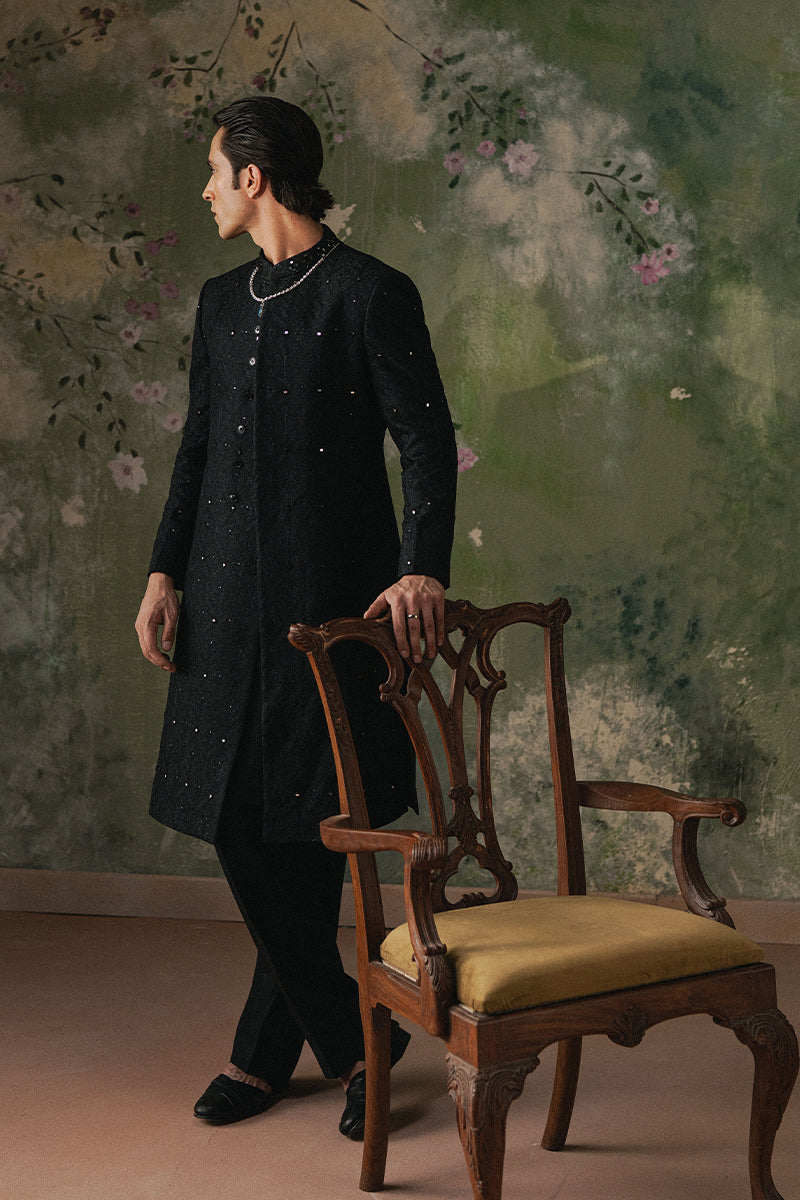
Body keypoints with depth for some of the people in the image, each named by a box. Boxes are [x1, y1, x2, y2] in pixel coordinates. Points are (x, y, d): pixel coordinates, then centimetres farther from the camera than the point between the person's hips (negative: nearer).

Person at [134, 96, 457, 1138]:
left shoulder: (371, 295, -4)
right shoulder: (222, 303, 16)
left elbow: (427, 439, -9)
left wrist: (424, 570, -22)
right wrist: (165, 572, 9)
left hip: (326, 592, -6)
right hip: (229, 596, 7)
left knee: (304, 830, -1)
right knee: (238, 827, 4)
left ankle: (266, 1052, 15)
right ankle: (352, 1037, 18)